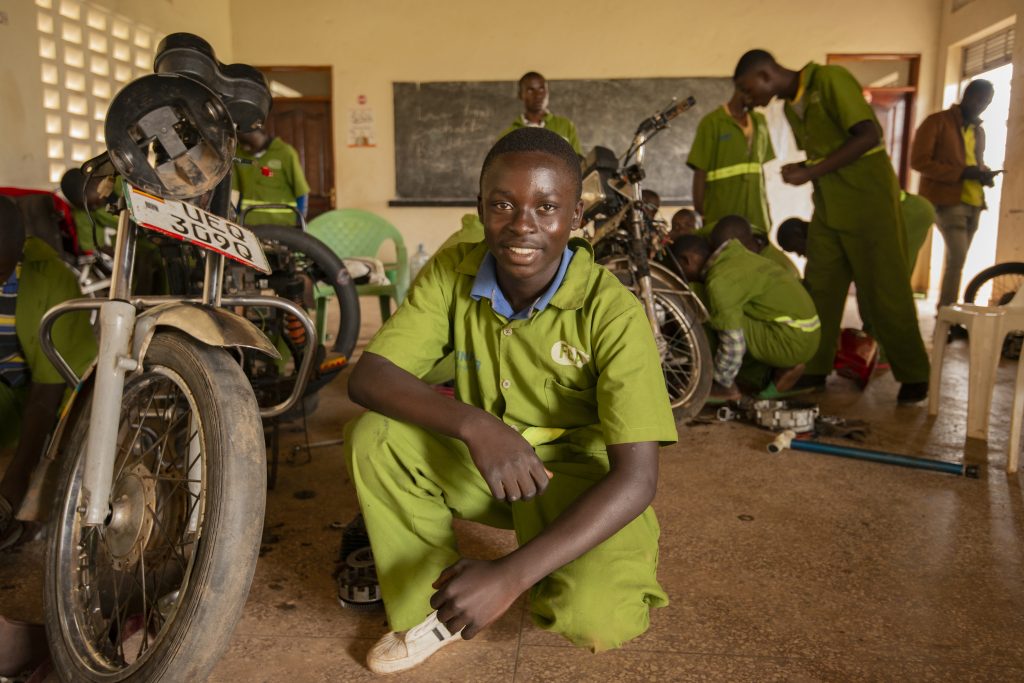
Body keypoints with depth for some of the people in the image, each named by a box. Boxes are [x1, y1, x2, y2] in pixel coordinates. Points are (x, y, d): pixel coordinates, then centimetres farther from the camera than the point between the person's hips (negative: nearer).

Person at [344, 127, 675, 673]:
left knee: (598, 618, -29)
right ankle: (434, 604, 0)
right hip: (482, 463, 4)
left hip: (578, 473, -3)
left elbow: (636, 478, -26)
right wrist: (473, 423, -36)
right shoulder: (452, 272, -11)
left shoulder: (612, 312, -23)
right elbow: (366, 377, -17)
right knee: (372, 437, -20)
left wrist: (509, 574, -34)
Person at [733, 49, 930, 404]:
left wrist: (812, 172, -22)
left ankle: (914, 376, 12)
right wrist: (802, 171, 0)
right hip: (828, 207, 8)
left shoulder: (830, 79, -13)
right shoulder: (791, 106, 12)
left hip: (867, 202, -8)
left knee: (884, 292, -2)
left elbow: (868, 135, -22)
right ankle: (814, 370, 15)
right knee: (818, 290, 6)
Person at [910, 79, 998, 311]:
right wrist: (961, 173, -18)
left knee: (956, 259, 8)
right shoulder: (937, 122, -2)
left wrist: (984, 173, 7)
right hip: (947, 200, -7)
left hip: (973, 202, 7)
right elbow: (919, 160, -11)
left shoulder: (978, 130, 20)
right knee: (957, 257, -17)